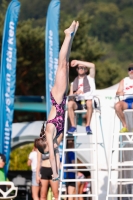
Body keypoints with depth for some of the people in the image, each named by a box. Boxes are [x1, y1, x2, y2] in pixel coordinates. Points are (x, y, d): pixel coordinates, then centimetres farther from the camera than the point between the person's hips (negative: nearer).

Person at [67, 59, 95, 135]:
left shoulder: (90, 78, 19)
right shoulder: (73, 83, 24)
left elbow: (92, 66, 1)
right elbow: (70, 96, 12)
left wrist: (78, 62, -1)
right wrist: (76, 93, -11)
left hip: (89, 101, -2)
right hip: (78, 103, 2)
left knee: (89, 102, -39)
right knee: (70, 103, -31)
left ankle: (88, 126, -32)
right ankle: (73, 126, -28)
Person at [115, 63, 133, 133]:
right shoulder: (124, 81, 25)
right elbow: (118, 92, 15)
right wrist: (119, 93, -11)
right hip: (126, 101, 3)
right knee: (117, 105, -32)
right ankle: (125, 126, -22)